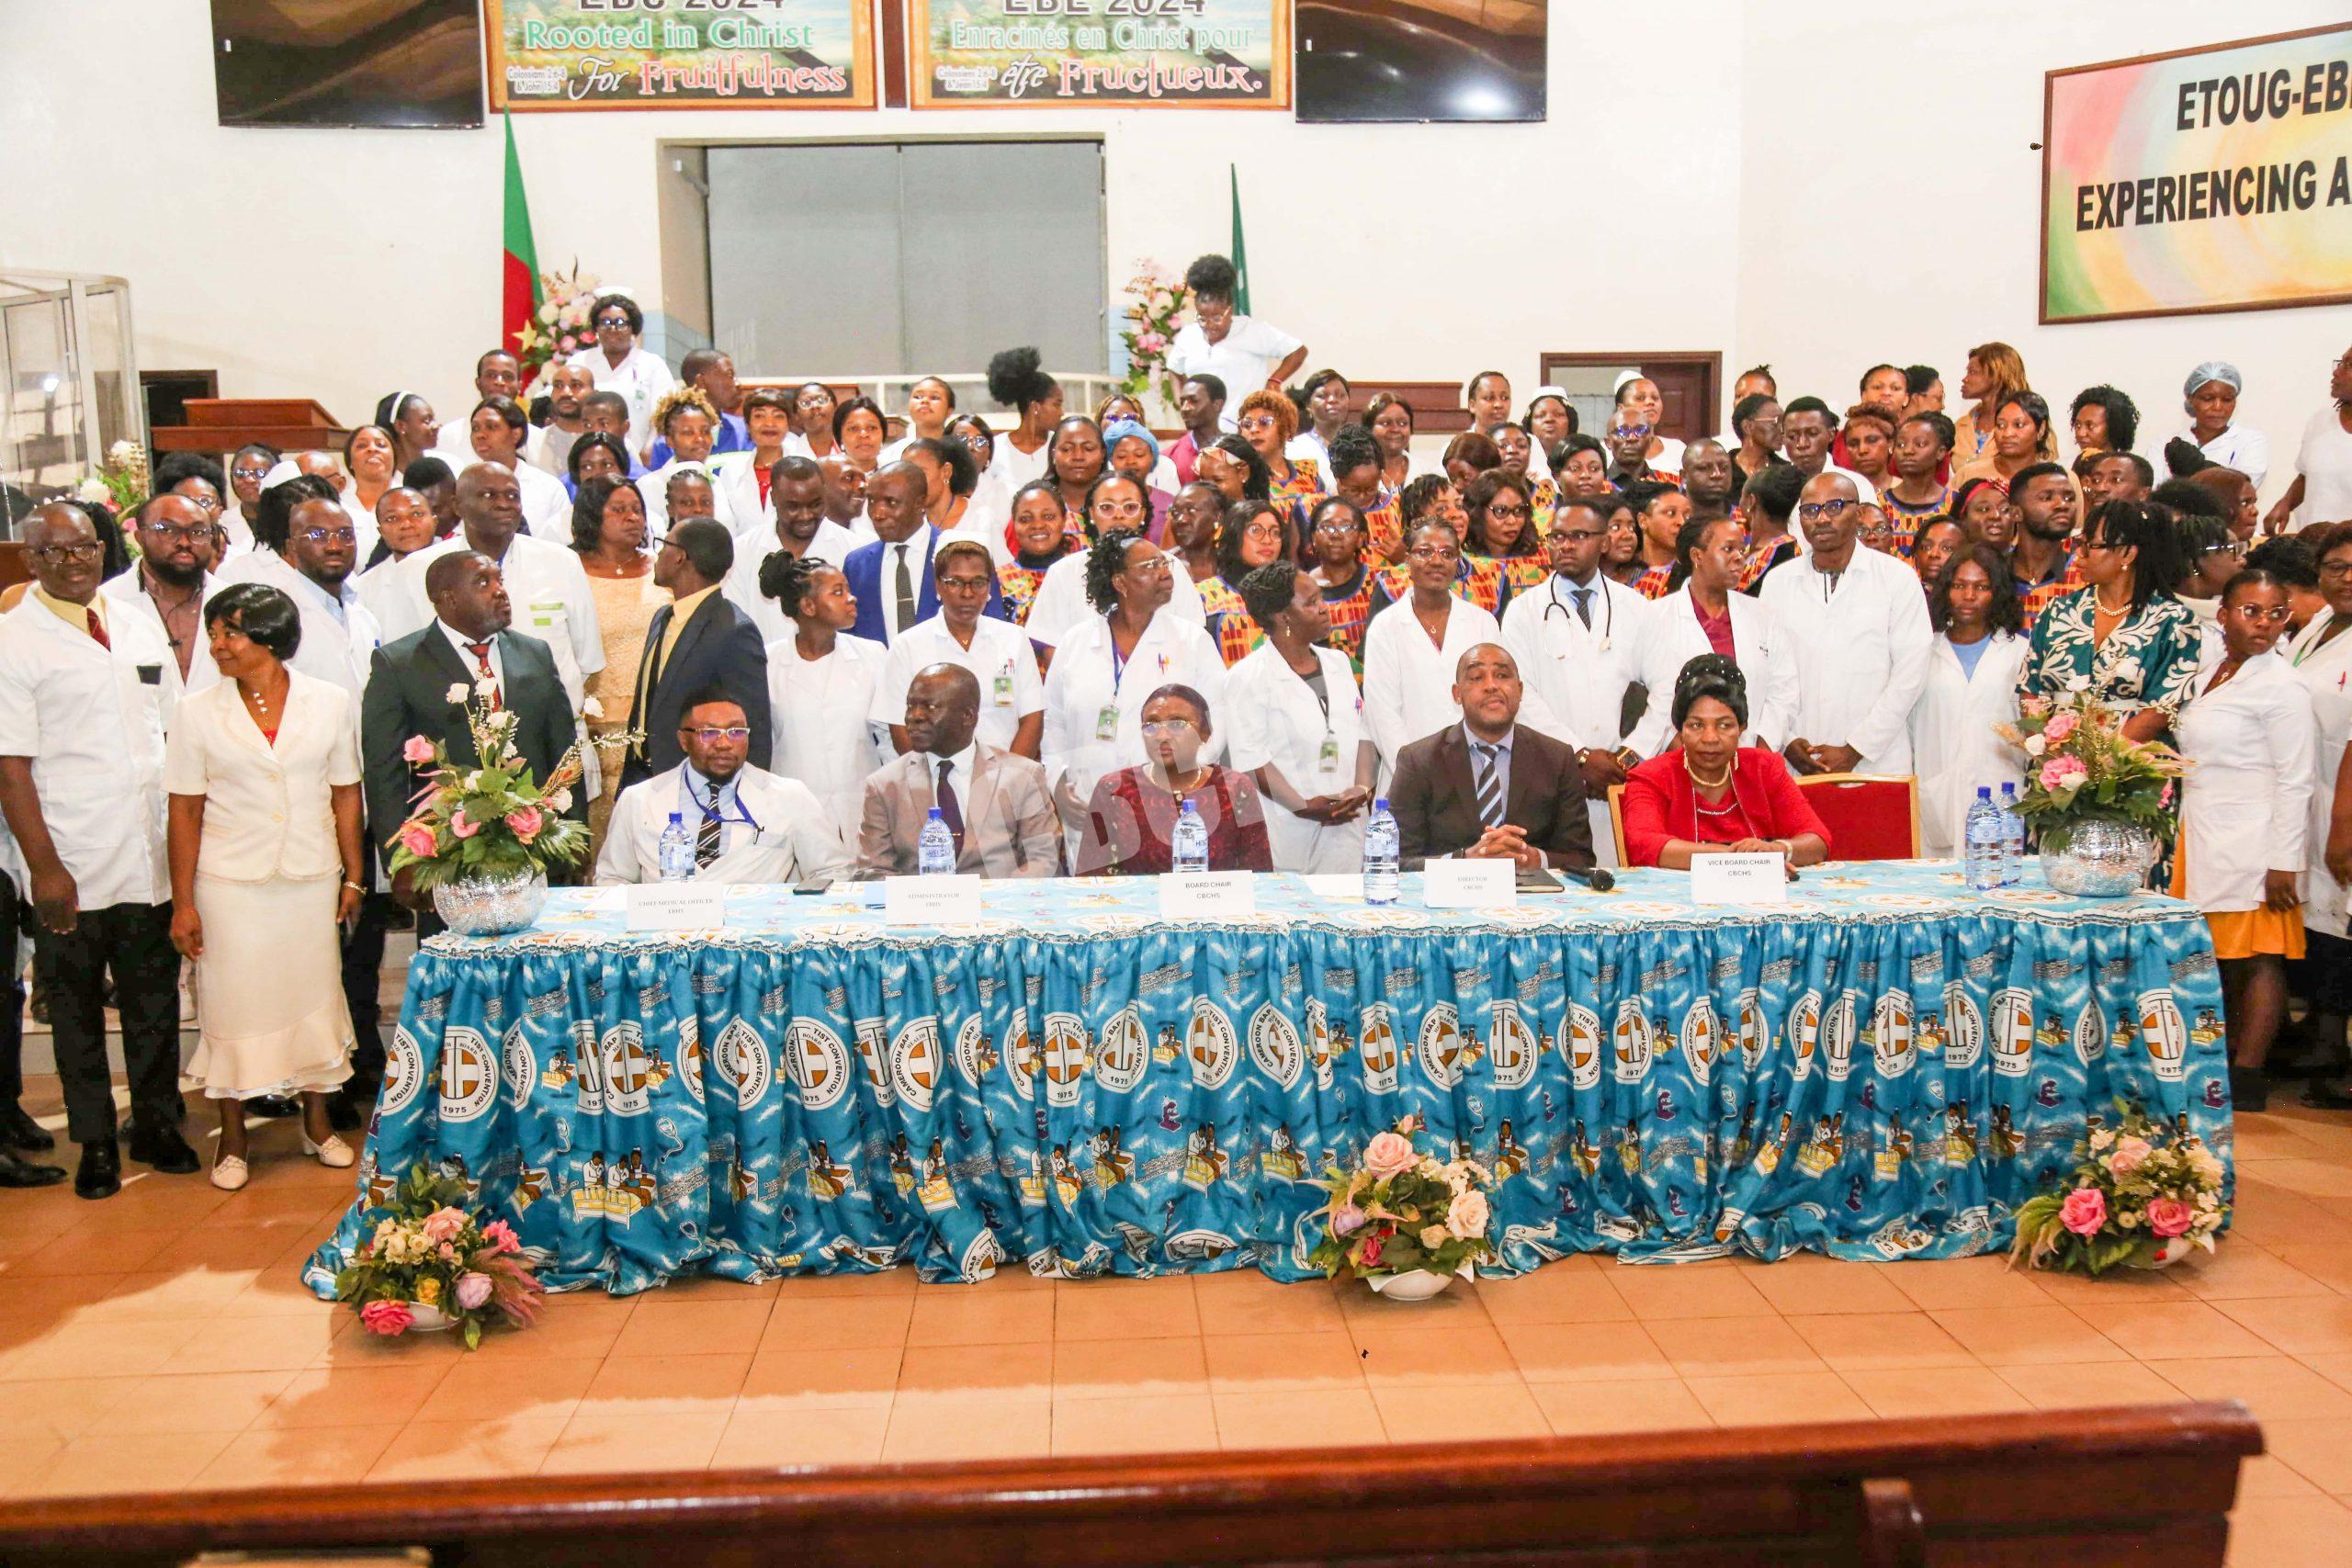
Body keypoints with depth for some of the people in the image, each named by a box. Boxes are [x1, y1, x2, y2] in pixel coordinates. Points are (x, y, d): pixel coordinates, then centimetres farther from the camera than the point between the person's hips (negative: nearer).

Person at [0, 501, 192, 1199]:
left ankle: (157, 1125, 27)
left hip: (151, 863, 4)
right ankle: (95, 1142, 22)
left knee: (156, 1002, 12)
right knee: (77, 1011, 9)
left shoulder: (139, 631, 11)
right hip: (72, 872, -4)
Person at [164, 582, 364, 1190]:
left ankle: (317, 1123, 26)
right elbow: (185, 812, -1)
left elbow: (345, 796, 4)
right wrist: (182, 903, -4)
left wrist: (354, 878, 3)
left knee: (313, 996, 9)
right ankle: (233, 1139, 21)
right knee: (233, 1003, 6)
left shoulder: (331, 703, -1)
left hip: (312, 880, 1)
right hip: (230, 884, 0)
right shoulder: (198, 712, -2)